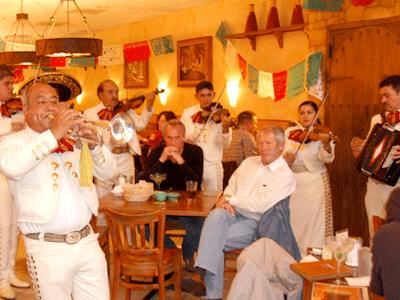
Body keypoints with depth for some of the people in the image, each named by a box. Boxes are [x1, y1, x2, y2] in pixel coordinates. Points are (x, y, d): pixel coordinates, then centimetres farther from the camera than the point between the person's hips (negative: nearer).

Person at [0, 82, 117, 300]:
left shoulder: (73, 140, 14)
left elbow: (108, 172, 8)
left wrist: (93, 145, -10)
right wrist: (53, 134, -26)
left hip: (87, 242, 4)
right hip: (47, 250, -4)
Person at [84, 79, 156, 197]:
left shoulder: (125, 110, 12)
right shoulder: (89, 113, 4)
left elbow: (140, 124, -4)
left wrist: (149, 106, -19)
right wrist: (109, 142, -21)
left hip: (125, 162, 2)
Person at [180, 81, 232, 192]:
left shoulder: (219, 115, -2)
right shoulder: (187, 113, 7)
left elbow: (225, 144, -11)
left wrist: (225, 129, -31)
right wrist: (185, 139, -13)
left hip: (212, 167, -2)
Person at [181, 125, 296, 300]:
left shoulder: (285, 175, -6)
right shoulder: (249, 162, 18)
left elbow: (260, 205, -17)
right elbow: (231, 186, 22)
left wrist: (231, 199, -7)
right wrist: (226, 201, -1)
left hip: (255, 224, -5)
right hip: (233, 213, 5)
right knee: (216, 215, -31)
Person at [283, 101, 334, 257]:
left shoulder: (321, 134, -2)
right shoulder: (290, 132, 9)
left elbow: (328, 158, -17)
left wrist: (326, 144, -37)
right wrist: (286, 157, -17)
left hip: (314, 183, -3)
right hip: (292, 182, 3)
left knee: (313, 220, -4)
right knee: (292, 220, 7)